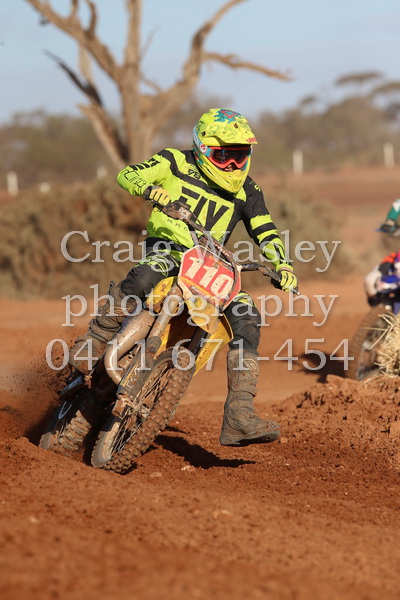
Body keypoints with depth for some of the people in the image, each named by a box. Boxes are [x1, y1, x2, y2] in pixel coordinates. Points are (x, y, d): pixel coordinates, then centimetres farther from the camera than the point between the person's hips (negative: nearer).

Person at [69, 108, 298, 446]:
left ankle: (239, 419, -22)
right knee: (145, 276, -40)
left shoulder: (246, 191, 9)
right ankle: (95, 340, -21)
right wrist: (149, 189, -30)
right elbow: (127, 175, -7)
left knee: (247, 316, -18)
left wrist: (282, 266, -12)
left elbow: (266, 234, 7)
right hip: (166, 248, -4)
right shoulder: (177, 163, 1)